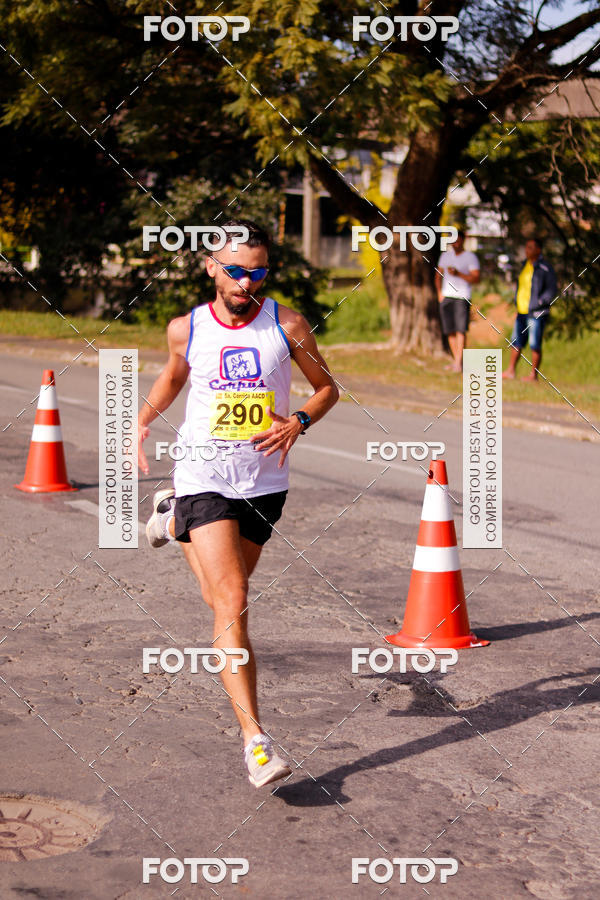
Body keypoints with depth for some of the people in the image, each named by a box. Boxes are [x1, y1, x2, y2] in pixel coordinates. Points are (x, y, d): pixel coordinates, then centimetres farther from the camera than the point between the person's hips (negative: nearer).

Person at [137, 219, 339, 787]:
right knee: (232, 605, -15)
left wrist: (298, 422, -12)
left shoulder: (287, 325, -4)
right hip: (205, 478, -2)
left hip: (265, 481, 2)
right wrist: (142, 421, 4)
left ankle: (176, 523, 54)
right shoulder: (186, 329, -1)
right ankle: (253, 738, -13)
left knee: (223, 596, 23)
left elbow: (327, 387, 7)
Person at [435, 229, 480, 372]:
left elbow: (476, 279, -8)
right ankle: (456, 360, 11)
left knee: (460, 329, -15)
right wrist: (439, 293, 6)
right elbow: (438, 276, 21)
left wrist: (458, 274, -19)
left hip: (462, 297, -5)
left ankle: (459, 362, -20)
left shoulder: (470, 257, -1)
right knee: (450, 330, 3)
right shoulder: (445, 255, 15)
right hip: (446, 296, 5)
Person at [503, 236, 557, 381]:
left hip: (536, 313, -8)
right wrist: (516, 300, 16)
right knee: (516, 342, 11)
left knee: (535, 345, -3)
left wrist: (538, 303, -18)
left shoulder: (545, 268, -10)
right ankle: (510, 371, 20)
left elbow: (551, 290, -10)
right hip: (521, 311, 8)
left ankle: (534, 375, 4)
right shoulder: (525, 264, 13)